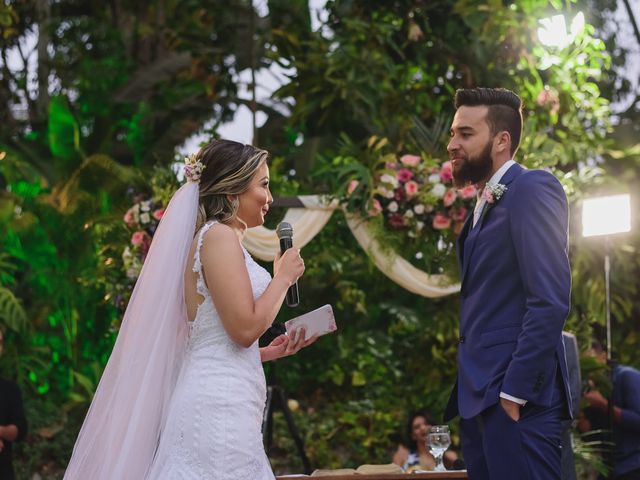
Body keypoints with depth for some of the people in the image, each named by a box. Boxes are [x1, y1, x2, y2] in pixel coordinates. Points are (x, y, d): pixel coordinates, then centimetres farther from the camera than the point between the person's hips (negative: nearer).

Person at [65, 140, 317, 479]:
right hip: (220, 404, -10)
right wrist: (283, 277, -4)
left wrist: (267, 352, 16)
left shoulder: (208, 238, 20)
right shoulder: (220, 236, -8)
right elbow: (244, 328, -15)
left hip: (215, 401, 10)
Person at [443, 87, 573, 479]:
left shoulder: (532, 188, -9)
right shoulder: (486, 204, 19)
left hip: (515, 397, -9)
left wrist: (515, 390, -19)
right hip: (479, 395, 9)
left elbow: (550, 300, -18)